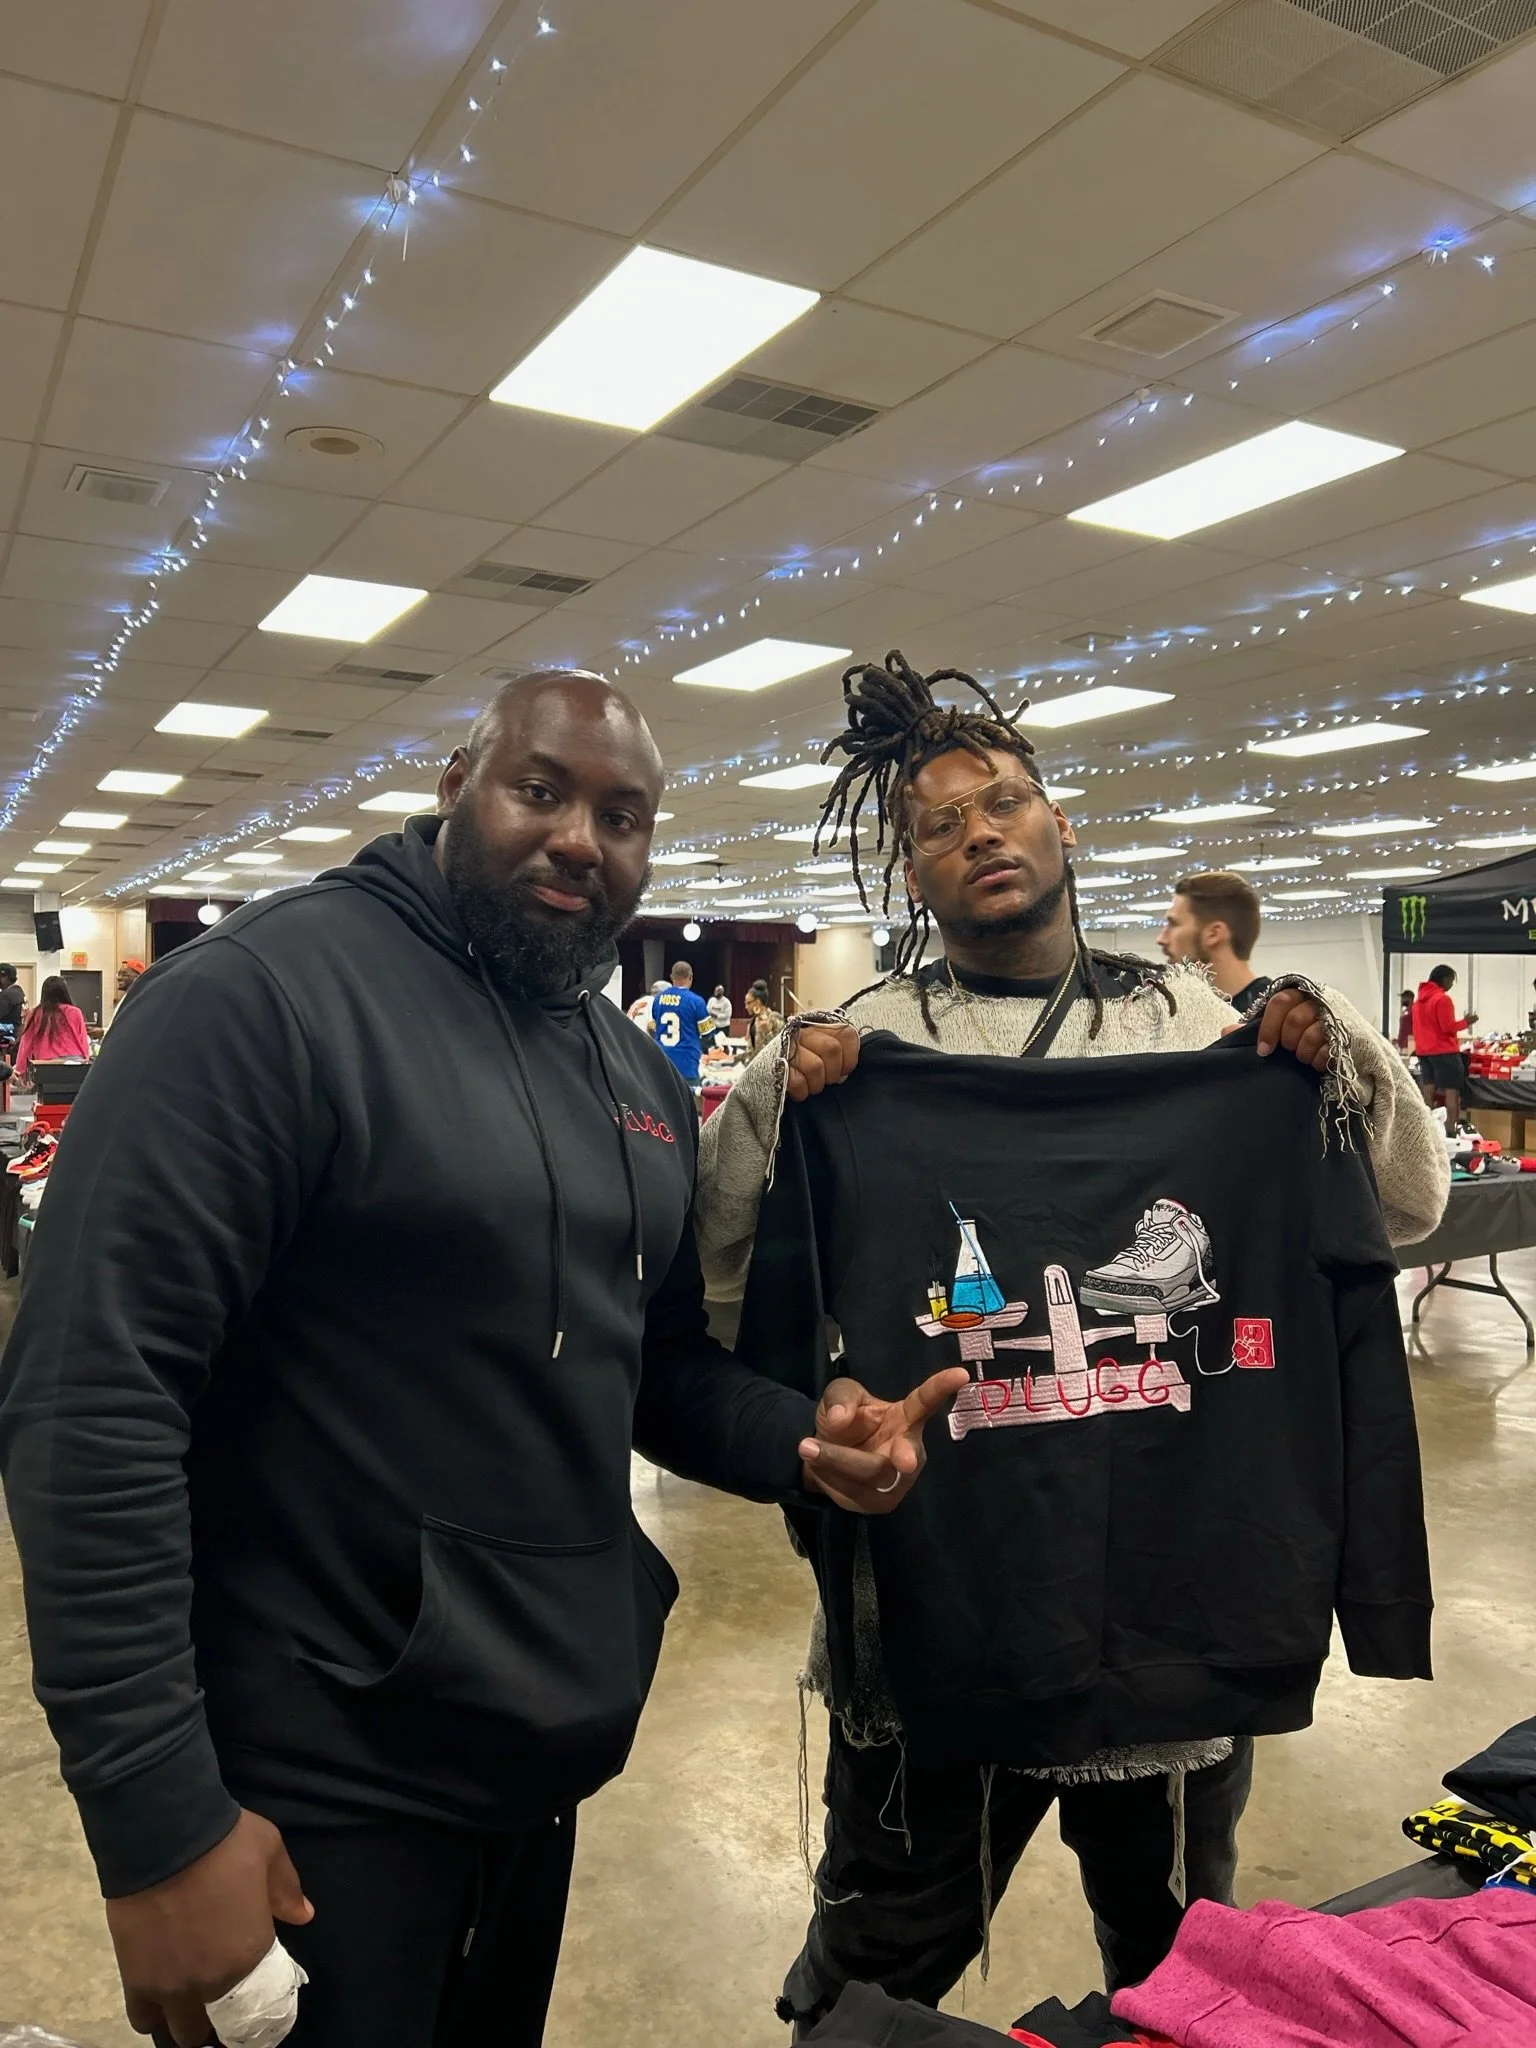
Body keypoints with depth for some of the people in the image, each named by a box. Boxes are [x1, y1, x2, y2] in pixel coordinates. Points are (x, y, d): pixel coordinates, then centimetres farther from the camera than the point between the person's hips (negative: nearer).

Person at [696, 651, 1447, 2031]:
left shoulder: (1202, 1024, 2)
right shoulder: (859, 1052, -4)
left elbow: (1408, 1205, 6)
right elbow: (711, 1268, -6)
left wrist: (1343, 1057, -12)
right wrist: (773, 1102, -21)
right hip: (932, 1596, -2)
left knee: (1182, 1967, 27)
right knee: (876, 1973, 19)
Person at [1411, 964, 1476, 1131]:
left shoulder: (1419, 999, 14)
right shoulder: (1442, 999, -13)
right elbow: (1448, 1027, -15)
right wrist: (1466, 1022, -3)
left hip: (1423, 1051, 8)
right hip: (1444, 1051, -8)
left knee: (1428, 1091, 7)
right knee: (1452, 1091, -6)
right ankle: (1451, 1131, -12)